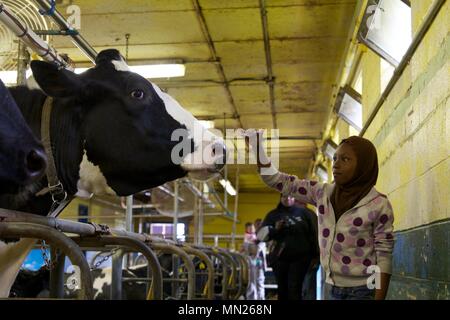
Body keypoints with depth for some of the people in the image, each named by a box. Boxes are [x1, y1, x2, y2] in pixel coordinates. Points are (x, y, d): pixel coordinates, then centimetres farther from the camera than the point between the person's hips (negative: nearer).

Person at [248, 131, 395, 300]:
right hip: (331, 288, 5)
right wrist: (257, 148, -9)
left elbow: (384, 255, -10)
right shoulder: (324, 193, 1)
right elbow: (282, 183, 2)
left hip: (362, 291, -4)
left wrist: (379, 298, -13)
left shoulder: (379, 205, -11)